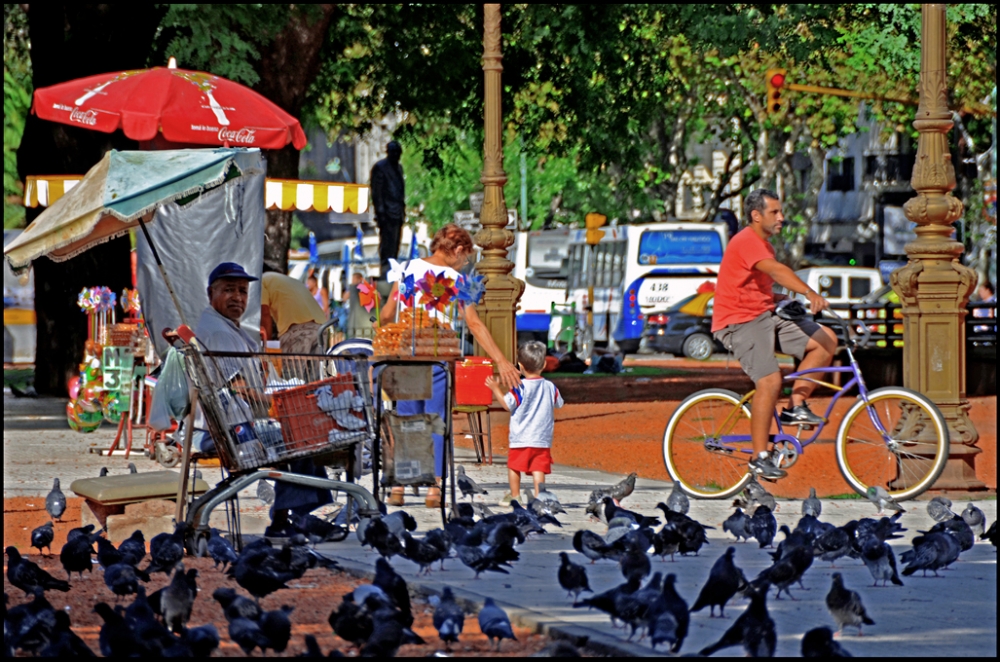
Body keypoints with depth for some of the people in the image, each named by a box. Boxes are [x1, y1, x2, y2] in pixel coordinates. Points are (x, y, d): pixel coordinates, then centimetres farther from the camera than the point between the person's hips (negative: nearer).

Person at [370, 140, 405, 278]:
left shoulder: (398, 167, 19)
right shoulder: (380, 167, -5)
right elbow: (376, 192, -10)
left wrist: (403, 209, 17)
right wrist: (380, 212, -16)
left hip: (398, 212, 8)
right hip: (388, 213, -8)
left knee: (395, 245, 10)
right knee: (387, 242, -10)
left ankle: (391, 270, 15)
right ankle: (386, 269, -10)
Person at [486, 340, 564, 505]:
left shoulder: (520, 388, -12)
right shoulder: (550, 387, 1)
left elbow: (508, 404, -11)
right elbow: (558, 404, 15)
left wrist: (496, 389, -1)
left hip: (521, 438, -3)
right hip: (543, 438, 3)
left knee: (514, 466, 10)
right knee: (538, 468, 0)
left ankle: (514, 496, 15)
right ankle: (539, 495, -10)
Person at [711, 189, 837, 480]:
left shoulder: (762, 245, 19)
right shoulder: (746, 242, -15)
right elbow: (777, 270, -32)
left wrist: (786, 300, 7)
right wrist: (811, 295, -44)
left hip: (765, 316, 9)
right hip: (740, 322, -9)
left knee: (826, 340, -3)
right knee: (770, 381, -23)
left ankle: (795, 407, 1)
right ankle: (760, 457, -14)